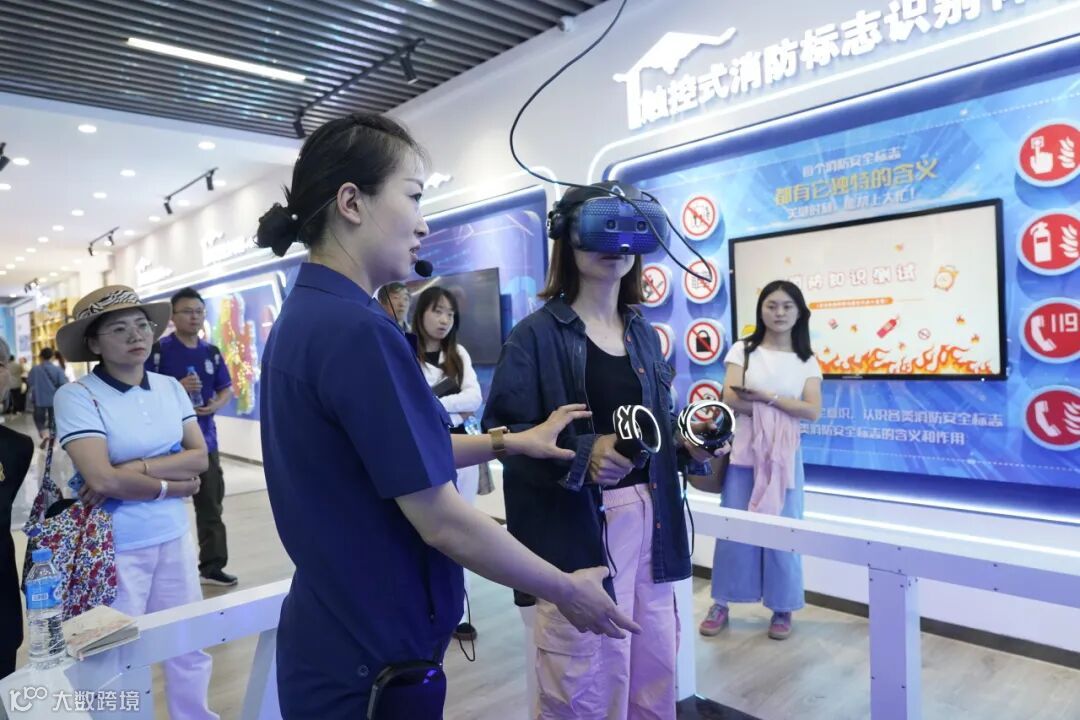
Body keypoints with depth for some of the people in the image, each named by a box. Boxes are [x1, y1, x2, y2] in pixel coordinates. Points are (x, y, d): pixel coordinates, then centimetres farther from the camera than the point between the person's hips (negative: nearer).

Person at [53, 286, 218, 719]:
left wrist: (135, 468, -16)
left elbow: (199, 458, -4)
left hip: (175, 536, 5)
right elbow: (102, 479, -21)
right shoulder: (76, 396, -12)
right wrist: (171, 484, -11)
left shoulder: (170, 387, 2)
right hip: (115, 546, -5)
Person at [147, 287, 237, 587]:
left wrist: (216, 404, -6)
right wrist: (178, 389, -21)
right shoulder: (159, 350, -5)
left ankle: (212, 566, 21)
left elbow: (227, 389, 15)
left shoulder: (212, 353, 10)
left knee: (211, 505, 10)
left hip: (205, 438, 5)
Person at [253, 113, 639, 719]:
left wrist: (510, 442, 11)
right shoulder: (358, 330, -26)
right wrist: (569, 591, -11)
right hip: (373, 657, -9)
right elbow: (442, 521, -24)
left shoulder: (305, 317, 5)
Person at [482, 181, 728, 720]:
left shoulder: (644, 334, 11)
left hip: (648, 519, 7)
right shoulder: (537, 335, -9)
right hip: (574, 530, -6)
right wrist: (582, 454, -27)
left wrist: (689, 442, 0)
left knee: (655, 675, 18)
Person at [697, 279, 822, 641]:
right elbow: (731, 400, -9)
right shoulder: (742, 350, 2)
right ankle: (721, 604, 19)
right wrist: (784, 409, -9)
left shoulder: (807, 361, 7)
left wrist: (764, 396, -13)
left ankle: (782, 609, 21)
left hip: (784, 457, 1)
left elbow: (812, 411, -6)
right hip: (743, 453, -1)